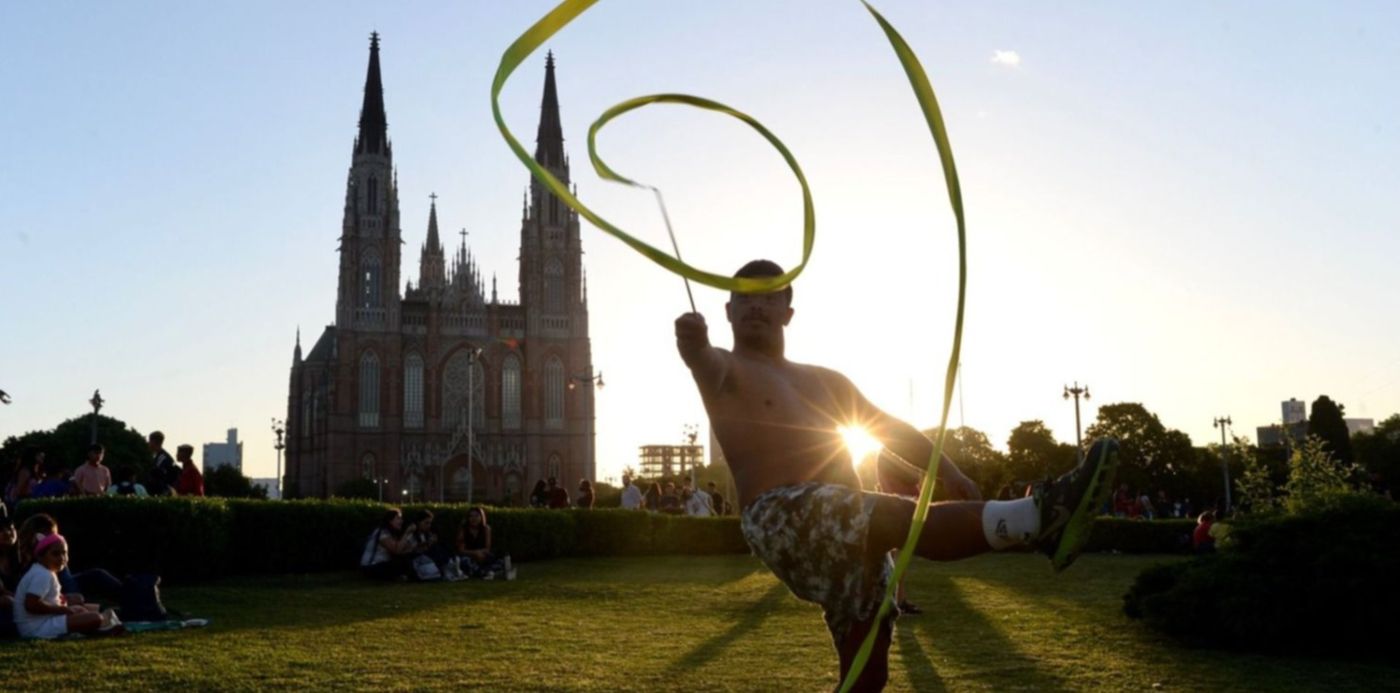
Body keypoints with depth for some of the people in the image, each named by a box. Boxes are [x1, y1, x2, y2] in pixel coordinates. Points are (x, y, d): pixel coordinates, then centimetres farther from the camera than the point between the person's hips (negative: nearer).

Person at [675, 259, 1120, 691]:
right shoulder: (729, 371, 10)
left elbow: (890, 428, 21)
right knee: (901, 518, -33)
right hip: (782, 519, -7)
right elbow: (707, 365, -16)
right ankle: (1037, 515, -54)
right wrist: (694, 345, -42)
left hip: (848, 532, 7)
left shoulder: (825, 381, 29)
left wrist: (946, 470, 4)